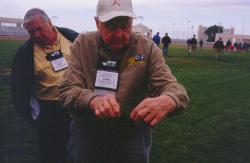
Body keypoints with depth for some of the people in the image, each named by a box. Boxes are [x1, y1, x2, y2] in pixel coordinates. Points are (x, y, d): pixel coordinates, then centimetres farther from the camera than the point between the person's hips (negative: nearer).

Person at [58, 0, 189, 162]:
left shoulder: (148, 48, -10)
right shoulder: (82, 45, -7)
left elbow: (173, 87, -15)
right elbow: (67, 90, -13)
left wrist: (166, 101, -41)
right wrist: (93, 100, -36)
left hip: (133, 135, 0)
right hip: (86, 134, 1)